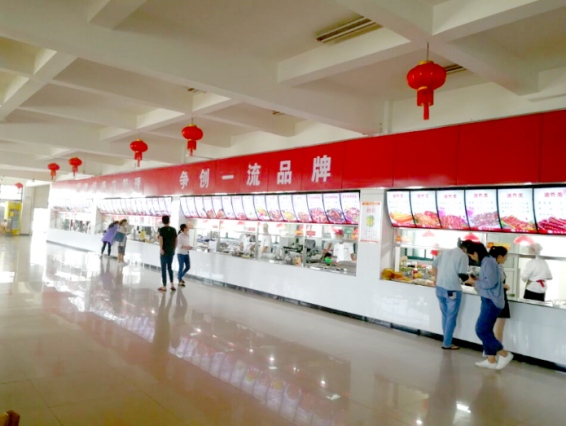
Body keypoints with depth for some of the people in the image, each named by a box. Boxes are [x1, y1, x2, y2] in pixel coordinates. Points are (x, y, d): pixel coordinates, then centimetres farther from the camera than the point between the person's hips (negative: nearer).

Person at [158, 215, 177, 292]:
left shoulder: (162, 229, -6)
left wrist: (161, 249, -19)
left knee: (164, 268, 4)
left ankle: (164, 286, 8)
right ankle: (172, 285, 11)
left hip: (164, 251, -4)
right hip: (172, 251, 4)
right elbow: (176, 240, 8)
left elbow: (161, 239, -18)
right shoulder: (173, 229, 6)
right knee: (170, 267, 17)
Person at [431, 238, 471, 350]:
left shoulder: (446, 252, 11)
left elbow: (434, 264, 19)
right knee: (451, 317, 6)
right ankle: (447, 343, 11)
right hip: (452, 290, -7)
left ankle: (446, 340, 24)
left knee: (445, 315, 19)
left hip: (440, 288, 7)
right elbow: (462, 275, -16)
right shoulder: (463, 256, -10)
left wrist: (436, 278, 31)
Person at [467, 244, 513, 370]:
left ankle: (504, 354, 4)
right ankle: (491, 360, 16)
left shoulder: (489, 261, -16)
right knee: (486, 330, 11)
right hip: (489, 301, 10)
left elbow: (490, 283, -22)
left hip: (492, 302, -10)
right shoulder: (487, 261, 14)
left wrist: (475, 282, -10)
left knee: (481, 330, -7)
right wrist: (477, 281, 1)